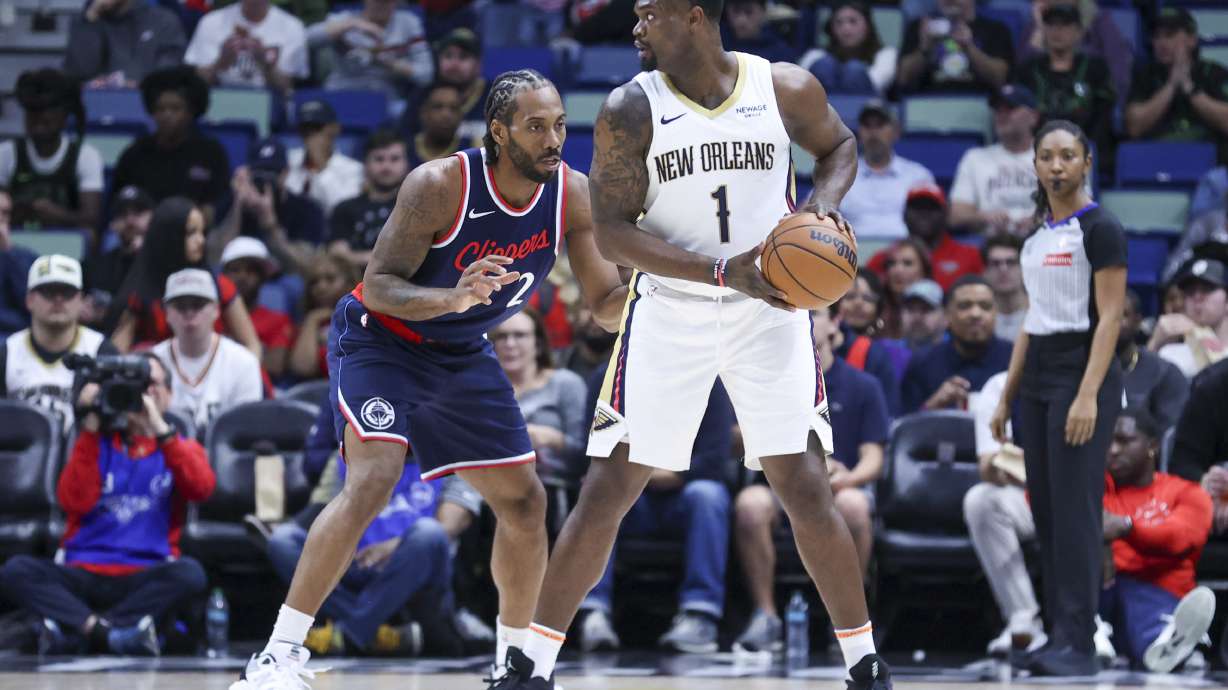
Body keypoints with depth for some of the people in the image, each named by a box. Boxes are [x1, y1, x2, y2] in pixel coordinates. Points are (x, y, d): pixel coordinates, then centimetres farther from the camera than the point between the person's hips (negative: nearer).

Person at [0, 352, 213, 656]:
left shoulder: (180, 449, 15)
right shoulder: (97, 443, 16)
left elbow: (202, 488, -8)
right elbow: (75, 503, -1)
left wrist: (160, 428, -12)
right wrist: (90, 430, -4)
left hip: (144, 578, -1)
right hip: (83, 573, 1)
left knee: (190, 573, -33)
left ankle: (75, 629, -34)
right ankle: (107, 631, -41)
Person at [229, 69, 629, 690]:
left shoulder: (573, 195, -12)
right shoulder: (439, 186, -27)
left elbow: (607, 305, -5)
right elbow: (377, 286, -27)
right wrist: (451, 298, -45)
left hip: (463, 356, 6)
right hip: (381, 340, -6)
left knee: (524, 501, 4)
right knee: (371, 482, -26)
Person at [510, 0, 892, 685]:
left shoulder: (787, 89, -5)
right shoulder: (630, 110, -8)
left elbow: (839, 145, 15)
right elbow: (612, 230, -13)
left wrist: (826, 202, -8)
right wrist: (722, 271, -24)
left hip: (769, 309, 0)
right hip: (669, 313, 0)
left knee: (806, 488, -3)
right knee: (607, 492, -1)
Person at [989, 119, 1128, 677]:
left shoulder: (1099, 229, -9)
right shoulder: (1036, 235, 14)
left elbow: (1109, 317, -15)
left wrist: (1088, 395, -23)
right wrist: (1007, 396, 16)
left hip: (1082, 378, -8)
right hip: (1036, 380, 8)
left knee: (1074, 511, -10)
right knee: (1046, 513, 7)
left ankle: (1077, 645, -8)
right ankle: (1059, 635, 10)